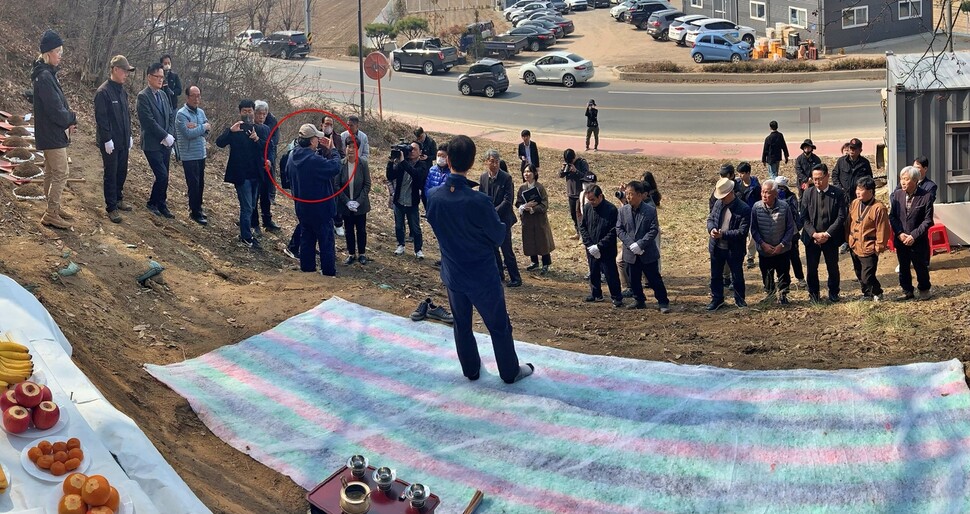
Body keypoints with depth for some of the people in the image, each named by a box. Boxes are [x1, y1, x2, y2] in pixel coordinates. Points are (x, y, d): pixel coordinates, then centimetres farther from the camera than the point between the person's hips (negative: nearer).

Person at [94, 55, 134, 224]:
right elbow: (101, 118, -18)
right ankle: (111, 207, 8)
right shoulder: (103, 92, -16)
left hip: (123, 141, 7)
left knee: (122, 172, 16)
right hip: (110, 143, -7)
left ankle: (118, 198, 32)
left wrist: (129, 135, 14)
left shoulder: (122, 91, 10)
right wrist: (107, 140, -18)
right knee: (111, 174, 1)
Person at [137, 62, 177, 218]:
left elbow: (171, 116, 12)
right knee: (162, 176, -9)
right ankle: (153, 204, 10)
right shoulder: (143, 96, -12)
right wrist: (165, 136, -15)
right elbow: (149, 121, -18)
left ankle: (161, 204, 19)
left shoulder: (163, 95, 11)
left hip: (166, 143, 7)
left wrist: (170, 136, -3)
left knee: (164, 177, 9)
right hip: (152, 144, -7)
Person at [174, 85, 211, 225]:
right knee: (193, 184, -2)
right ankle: (195, 213, 7)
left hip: (201, 154, 7)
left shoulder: (201, 112, 8)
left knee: (200, 183, 15)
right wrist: (203, 127, -12)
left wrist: (195, 127, -18)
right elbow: (188, 133, -23)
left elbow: (206, 133, 0)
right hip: (189, 156, -7)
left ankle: (197, 207, 31)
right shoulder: (182, 114, -14)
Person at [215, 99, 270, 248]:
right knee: (247, 207, -6)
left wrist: (257, 139, -25)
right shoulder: (233, 129, -3)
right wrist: (231, 130, -32)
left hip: (256, 174, 4)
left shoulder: (262, 130, 4)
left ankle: (246, 233, 28)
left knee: (251, 206, 15)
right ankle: (246, 238, 3)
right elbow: (219, 143, -17)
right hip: (241, 174, -4)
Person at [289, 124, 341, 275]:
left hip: (302, 207, 8)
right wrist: (331, 151, -11)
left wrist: (325, 151, -2)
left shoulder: (293, 156, 0)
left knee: (307, 238, 18)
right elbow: (335, 167, -23)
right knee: (326, 241, 3)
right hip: (320, 207, -8)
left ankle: (307, 269, 24)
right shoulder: (314, 159, -28)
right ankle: (329, 273, 7)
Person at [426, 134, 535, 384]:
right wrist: (501, 224, 4)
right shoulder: (478, 201, -29)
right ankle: (510, 372, 28)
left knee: (462, 324, 22)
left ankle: (471, 369, 37)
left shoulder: (434, 197, -14)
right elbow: (499, 236, -15)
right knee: (499, 326, 14)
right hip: (483, 276, -4)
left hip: (453, 274, 5)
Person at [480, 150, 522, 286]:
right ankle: (498, 274, 25)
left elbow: (508, 201, -14)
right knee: (492, 248, 11)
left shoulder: (506, 178, -11)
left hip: (503, 218, -5)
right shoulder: (483, 178, 4)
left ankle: (515, 278, 1)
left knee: (506, 249, -6)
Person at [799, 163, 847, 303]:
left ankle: (833, 293, 29)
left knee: (833, 267, 11)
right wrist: (814, 234, -12)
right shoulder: (808, 193, 0)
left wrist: (827, 234, -15)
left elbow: (841, 217, -8)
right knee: (811, 268, 7)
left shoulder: (838, 193, -5)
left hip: (831, 238, -1)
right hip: (811, 238, 1)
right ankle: (813, 294, 23)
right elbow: (803, 216, -1)